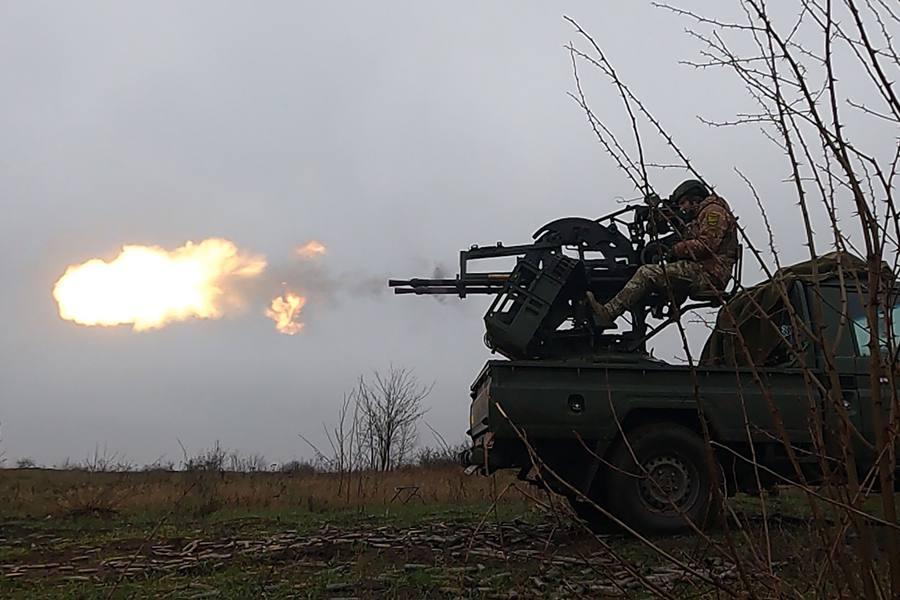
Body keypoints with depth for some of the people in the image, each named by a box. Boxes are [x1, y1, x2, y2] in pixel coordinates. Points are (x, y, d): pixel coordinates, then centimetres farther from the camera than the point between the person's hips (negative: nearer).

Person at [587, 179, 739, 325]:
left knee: (647, 273, -19)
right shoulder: (702, 216, 33)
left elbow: (706, 244, -14)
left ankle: (608, 313, -24)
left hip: (708, 273, -10)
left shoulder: (714, 211, 0)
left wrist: (674, 250, -7)